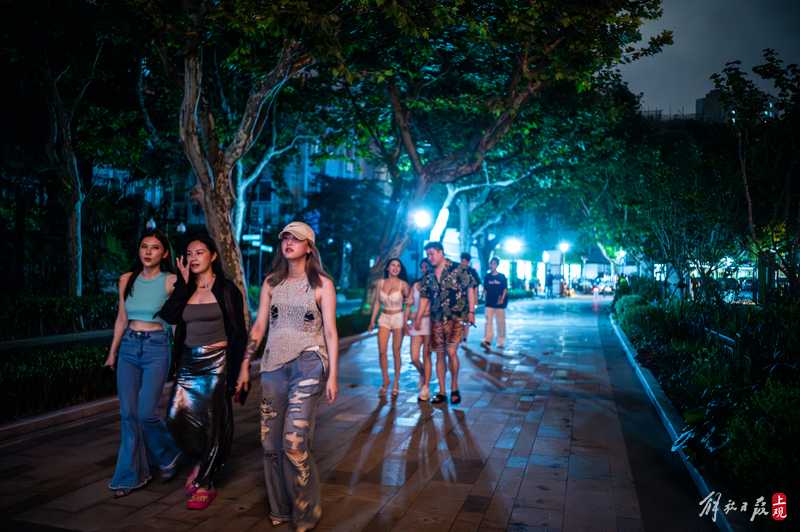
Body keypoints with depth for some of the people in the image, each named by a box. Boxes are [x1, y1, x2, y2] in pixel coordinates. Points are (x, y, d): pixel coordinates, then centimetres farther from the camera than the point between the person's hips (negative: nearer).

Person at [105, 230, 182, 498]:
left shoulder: (170, 281, -5)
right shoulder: (127, 280, 8)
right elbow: (121, 319, 15)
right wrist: (112, 352, 16)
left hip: (157, 348, -4)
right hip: (129, 348, 4)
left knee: (146, 413, -9)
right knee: (128, 413, 3)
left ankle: (168, 454, 20)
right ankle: (130, 475, 16)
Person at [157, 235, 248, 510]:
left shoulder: (227, 288, -4)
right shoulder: (184, 289, 9)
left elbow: (239, 332, -6)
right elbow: (168, 315, -11)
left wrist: (243, 368, -10)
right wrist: (184, 282, -10)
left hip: (217, 362, -4)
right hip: (189, 362, 5)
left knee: (211, 423, 2)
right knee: (178, 417, -1)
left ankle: (205, 483, 18)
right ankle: (200, 462, 28)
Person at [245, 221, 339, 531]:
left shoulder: (322, 284, 0)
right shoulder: (271, 283, 11)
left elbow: (330, 332, -1)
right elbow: (259, 326, 11)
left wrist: (333, 375, -6)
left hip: (308, 365, -4)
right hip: (273, 366, 4)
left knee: (294, 442, -12)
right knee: (270, 442, 5)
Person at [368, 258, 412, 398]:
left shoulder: (403, 284, -8)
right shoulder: (380, 283, -1)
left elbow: (408, 303, 3)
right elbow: (376, 302, 6)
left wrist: (405, 322, -2)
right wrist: (372, 320, 4)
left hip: (398, 318, -2)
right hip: (384, 318, 2)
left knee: (396, 352, 3)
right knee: (382, 351, -3)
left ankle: (396, 383, 16)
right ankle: (385, 381, 13)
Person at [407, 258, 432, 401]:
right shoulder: (415, 285, 11)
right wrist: (405, 322, 5)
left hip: (429, 321, -4)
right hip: (416, 322, 4)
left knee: (426, 356, -2)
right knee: (414, 358, 1)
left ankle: (425, 388, 7)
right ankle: (423, 374, 33)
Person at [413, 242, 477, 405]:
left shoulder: (458, 269, -4)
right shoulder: (429, 276, 10)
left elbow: (470, 289, -4)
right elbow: (424, 298, 13)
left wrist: (471, 311, -9)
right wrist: (418, 318, 7)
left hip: (456, 318, -5)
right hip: (436, 319, 5)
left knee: (451, 351, -15)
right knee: (440, 355, 6)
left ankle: (454, 388, 4)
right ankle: (442, 392, 15)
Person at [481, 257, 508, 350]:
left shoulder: (502, 277, 0)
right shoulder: (487, 276, 7)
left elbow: (505, 289, 0)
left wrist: (502, 298, -12)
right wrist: (486, 296, 0)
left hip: (499, 303, -2)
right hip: (489, 303, 2)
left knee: (500, 322, 5)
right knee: (488, 321, -7)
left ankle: (501, 342, 15)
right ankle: (487, 341, -13)